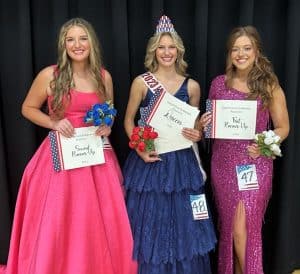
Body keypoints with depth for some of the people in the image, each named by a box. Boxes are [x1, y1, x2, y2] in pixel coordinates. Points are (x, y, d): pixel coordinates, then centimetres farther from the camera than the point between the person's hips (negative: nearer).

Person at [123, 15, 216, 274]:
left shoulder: (191, 86, 3)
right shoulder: (141, 82, -2)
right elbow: (129, 120, 3)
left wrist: (197, 134, -9)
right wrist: (139, 149, -10)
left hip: (181, 161, 2)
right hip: (149, 158, -1)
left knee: (181, 219, 9)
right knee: (149, 220, 7)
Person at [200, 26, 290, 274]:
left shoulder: (269, 85, -3)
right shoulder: (218, 83, 5)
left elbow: (283, 127, 2)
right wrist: (205, 124, -7)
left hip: (255, 164, -3)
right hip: (223, 163, 3)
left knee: (243, 229, -5)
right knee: (229, 226, 12)